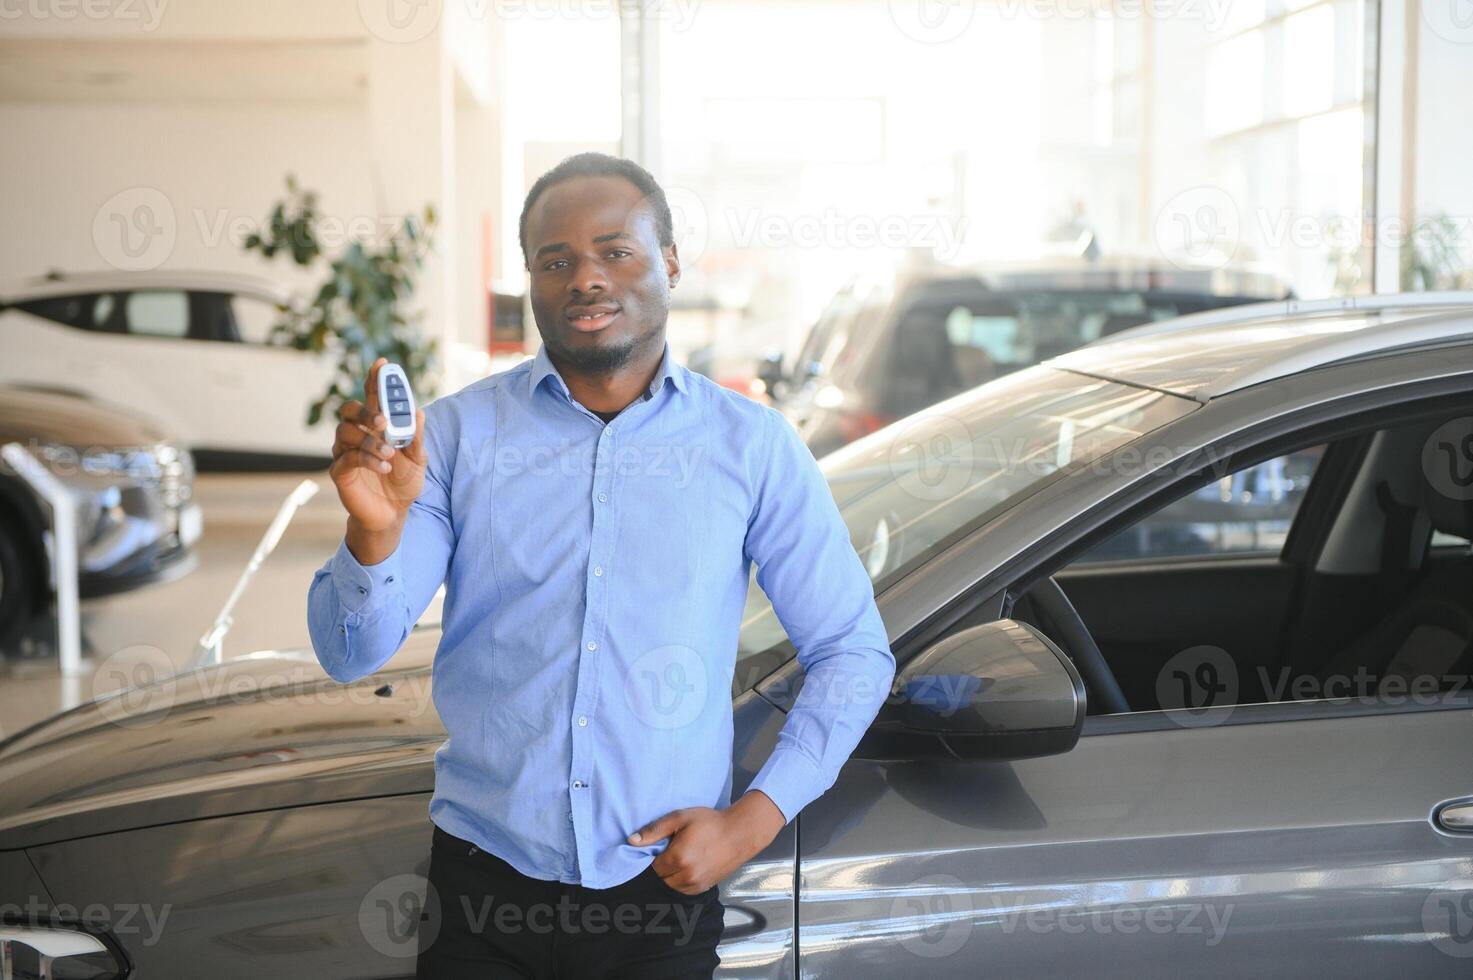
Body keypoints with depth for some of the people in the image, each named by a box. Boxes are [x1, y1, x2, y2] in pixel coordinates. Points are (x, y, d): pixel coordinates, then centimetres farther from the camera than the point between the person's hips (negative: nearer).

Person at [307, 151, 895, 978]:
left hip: (665, 886, 0)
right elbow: (353, 655, -6)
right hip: (487, 880, 0)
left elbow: (854, 651, 4)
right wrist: (375, 533, -26)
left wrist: (756, 817, -6)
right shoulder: (459, 431, -1)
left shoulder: (751, 444, 0)